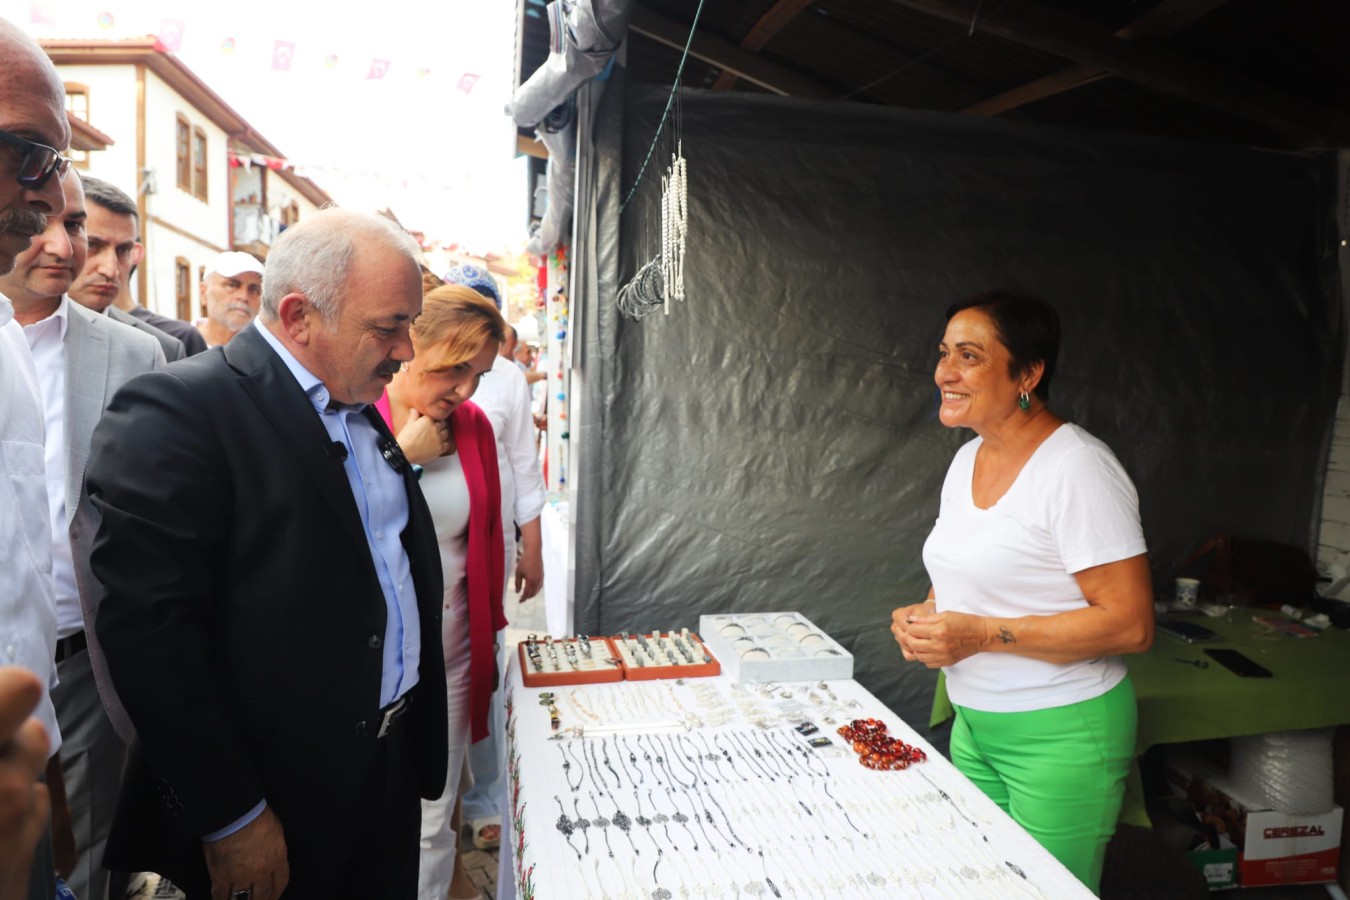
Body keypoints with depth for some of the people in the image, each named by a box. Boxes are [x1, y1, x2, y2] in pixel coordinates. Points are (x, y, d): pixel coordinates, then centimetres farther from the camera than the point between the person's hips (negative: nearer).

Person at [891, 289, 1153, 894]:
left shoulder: (1078, 469, -20)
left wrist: (982, 634, -25)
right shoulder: (967, 459, 6)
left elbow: (1131, 625, -22)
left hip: (1060, 734, -7)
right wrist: (927, 615, -1)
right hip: (974, 722, 7)